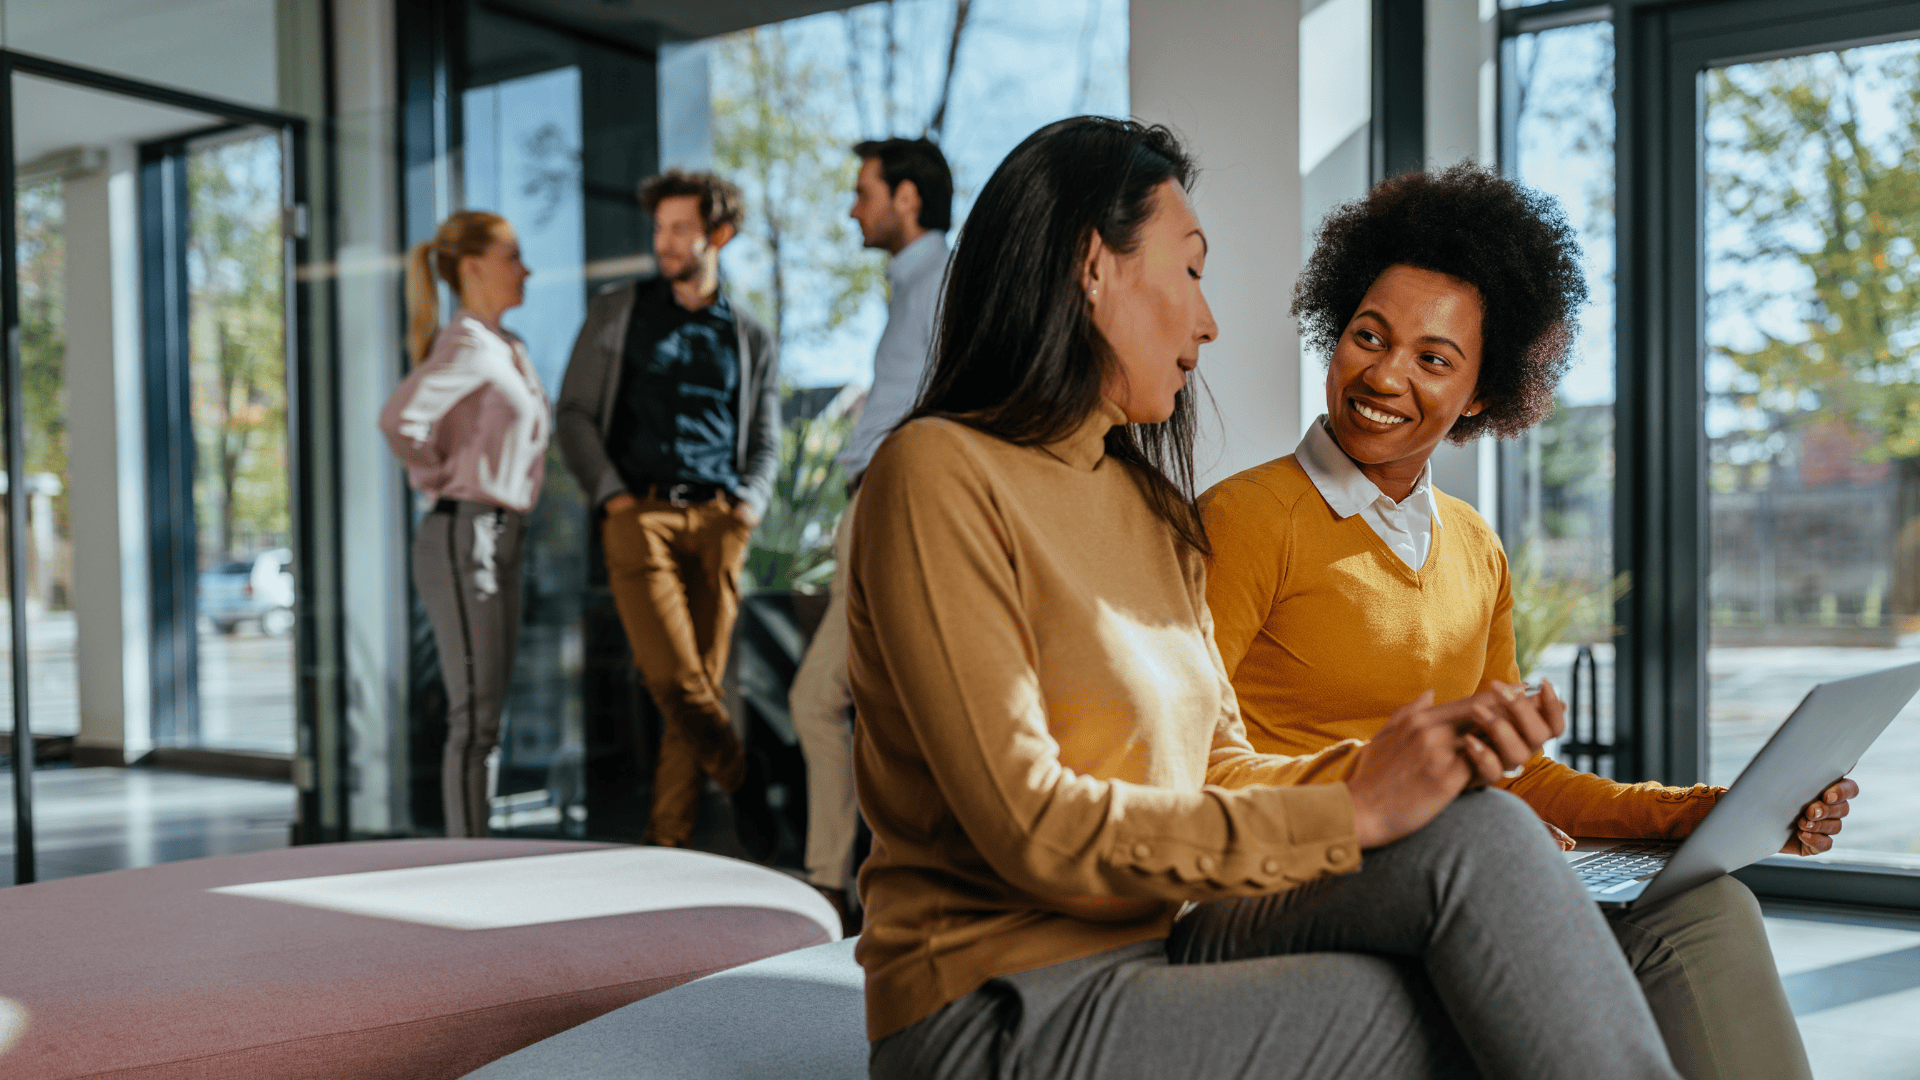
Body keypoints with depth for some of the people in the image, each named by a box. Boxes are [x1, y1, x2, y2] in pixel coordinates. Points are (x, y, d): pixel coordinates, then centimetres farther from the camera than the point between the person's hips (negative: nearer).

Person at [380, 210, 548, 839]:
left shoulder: (508, 349, 15)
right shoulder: (466, 345, -13)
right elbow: (398, 418, -26)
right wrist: (443, 479, -12)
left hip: (502, 538, 9)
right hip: (464, 535, -9)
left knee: (486, 716, 12)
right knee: (474, 719, -7)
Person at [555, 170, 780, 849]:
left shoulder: (750, 338, 18)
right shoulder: (616, 313, 14)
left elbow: (765, 440, 20)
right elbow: (575, 413, 10)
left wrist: (750, 500, 0)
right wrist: (609, 492, -3)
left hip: (719, 520, 2)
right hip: (639, 512, -1)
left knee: (702, 681, -3)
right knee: (672, 678, -15)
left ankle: (667, 838, 4)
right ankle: (747, 786, 4)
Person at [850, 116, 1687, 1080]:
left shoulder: (1150, 505, 17)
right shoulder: (938, 475, -11)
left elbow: (1220, 772, 11)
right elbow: (1034, 827, -18)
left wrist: (1419, 756, -7)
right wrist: (1350, 812, -16)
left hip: (1163, 943, 7)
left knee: (1480, 835, -17)